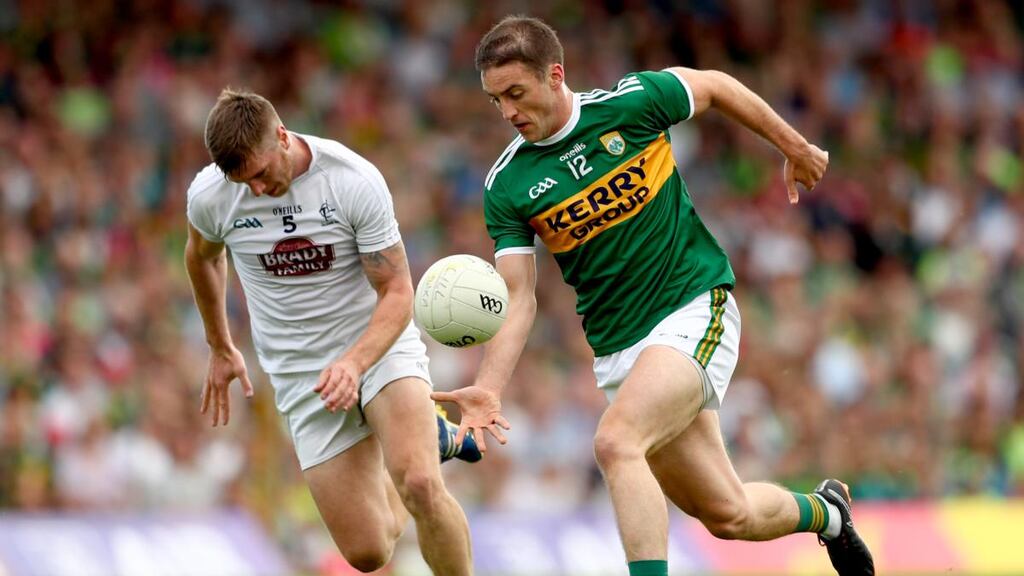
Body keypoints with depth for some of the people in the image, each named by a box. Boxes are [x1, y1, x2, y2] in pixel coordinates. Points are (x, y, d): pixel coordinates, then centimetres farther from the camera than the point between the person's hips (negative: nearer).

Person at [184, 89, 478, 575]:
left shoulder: (356, 181, -19)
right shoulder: (209, 195, -11)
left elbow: (397, 294, -15)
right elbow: (202, 257, 14)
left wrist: (354, 363, -33)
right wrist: (220, 348, 24)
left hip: (380, 346, -3)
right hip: (302, 375, 3)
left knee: (420, 485, -32)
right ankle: (427, 438, 30)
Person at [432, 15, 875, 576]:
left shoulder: (631, 102, -9)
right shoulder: (506, 187, -3)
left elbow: (716, 86, 9)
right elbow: (518, 299, -5)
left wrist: (795, 148, 19)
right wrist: (489, 387, -21)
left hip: (695, 310, -4)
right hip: (619, 352, 4)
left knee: (615, 442, -30)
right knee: (728, 516, 5)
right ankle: (824, 512, 38)